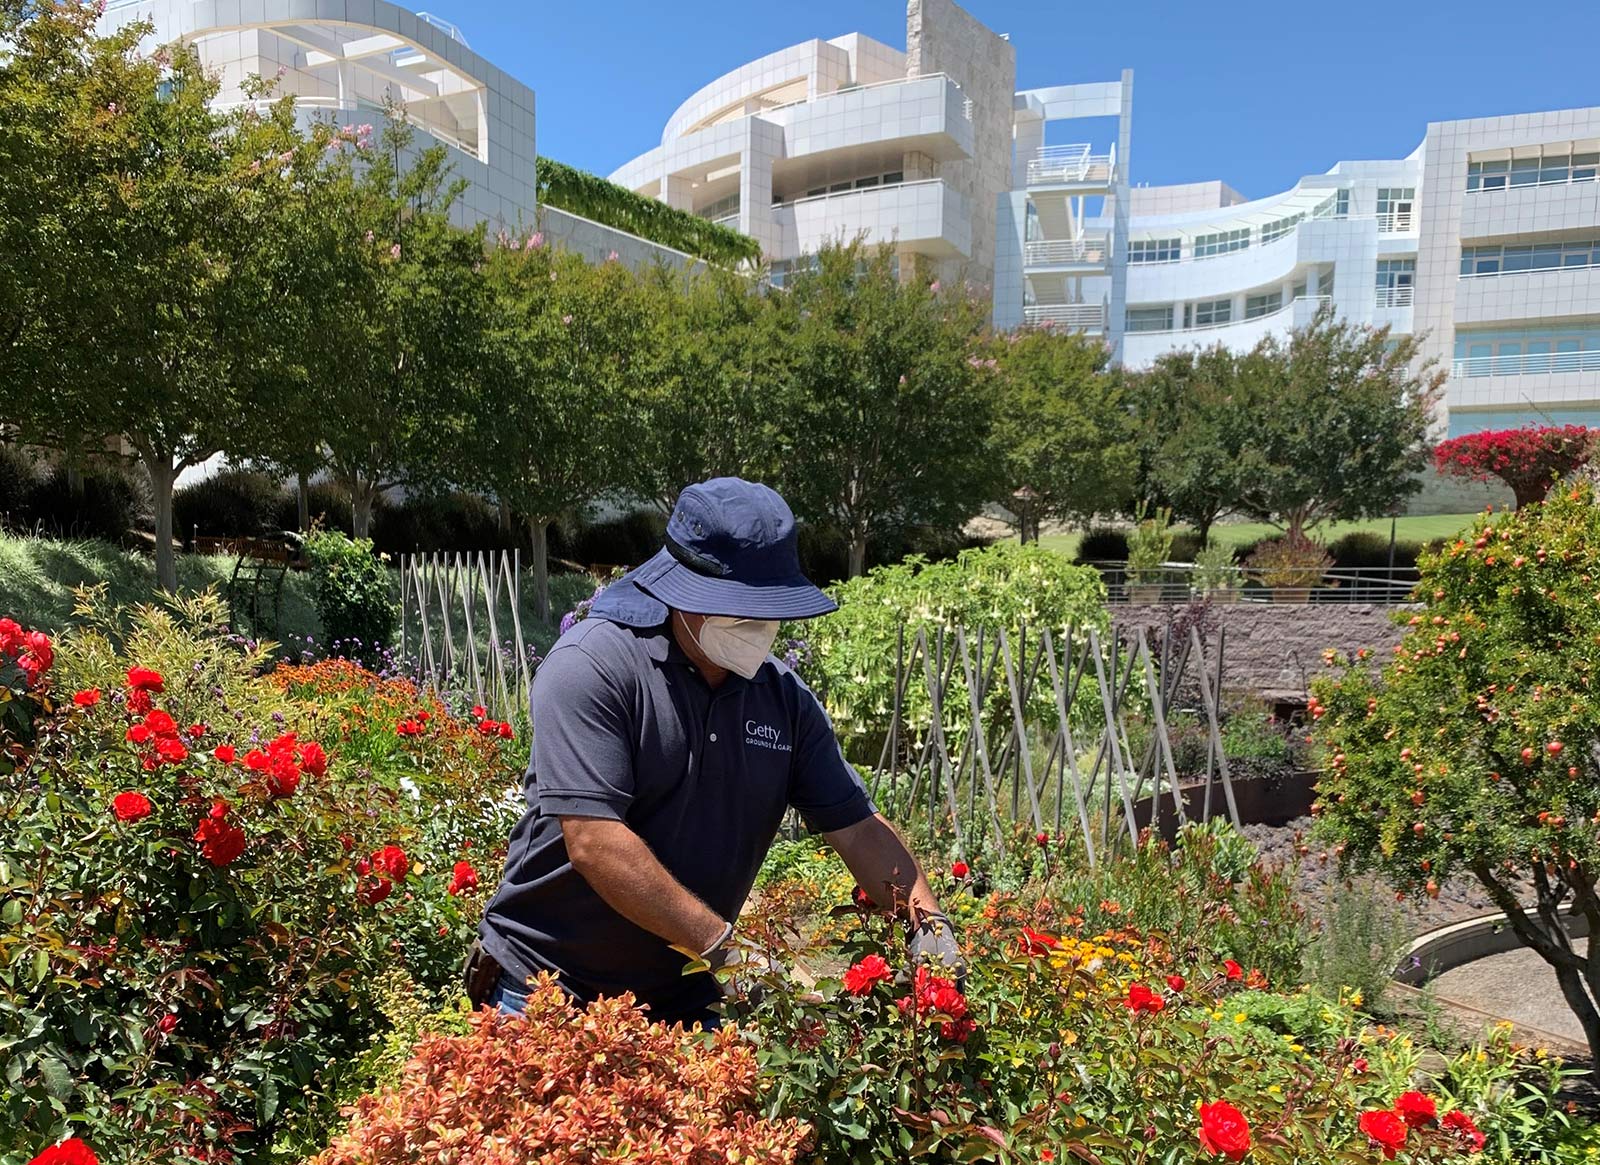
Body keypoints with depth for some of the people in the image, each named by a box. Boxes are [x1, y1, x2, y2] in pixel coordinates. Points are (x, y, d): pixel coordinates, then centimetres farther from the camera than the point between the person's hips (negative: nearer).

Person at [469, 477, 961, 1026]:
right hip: (548, 991, -4)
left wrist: (928, 925, -13)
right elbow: (594, 844, -27)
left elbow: (858, 827, 2)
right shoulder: (590, 668, -19)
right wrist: (723, 946, -27)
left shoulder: (784, 697, 0)